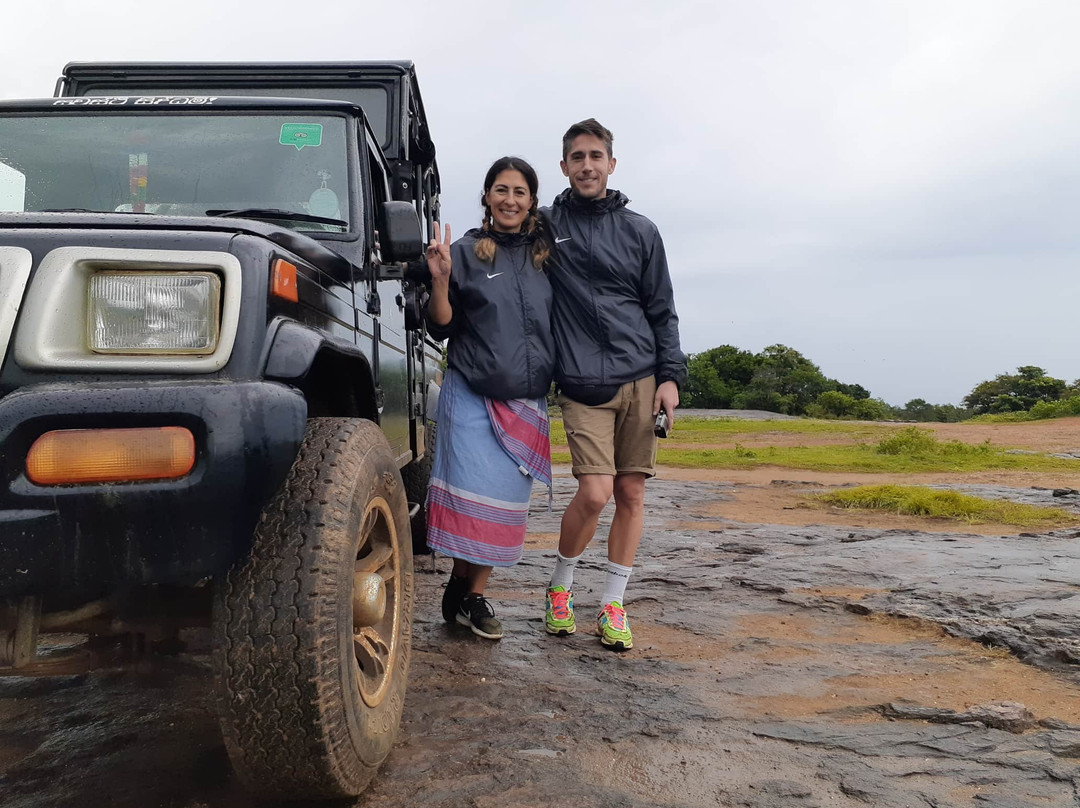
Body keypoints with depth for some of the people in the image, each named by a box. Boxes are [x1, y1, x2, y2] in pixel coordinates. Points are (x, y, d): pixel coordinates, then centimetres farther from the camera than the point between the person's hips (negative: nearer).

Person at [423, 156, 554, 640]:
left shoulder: (547, 257, 10)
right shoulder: (466, 252, 1)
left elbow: (560, 324, 16)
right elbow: (441, 328, -2)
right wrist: (440, 280, -16)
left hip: (528, 401, 3)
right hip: (471, 396, -3)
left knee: (507, 503, 4)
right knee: (474, 496, -6)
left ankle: (473, 596, 17)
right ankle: (460, 591, 14)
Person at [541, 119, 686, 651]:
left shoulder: (640, 231, 11)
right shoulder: (545, 226, 8)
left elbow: (662, 310, 10)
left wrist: (670, 376, 1)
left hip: (641, 378, 2)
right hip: (582, 384, -2)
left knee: (631, 494, 3)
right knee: (595, 492, -12)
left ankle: (613, 605, 17)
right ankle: (560, 586, 13)